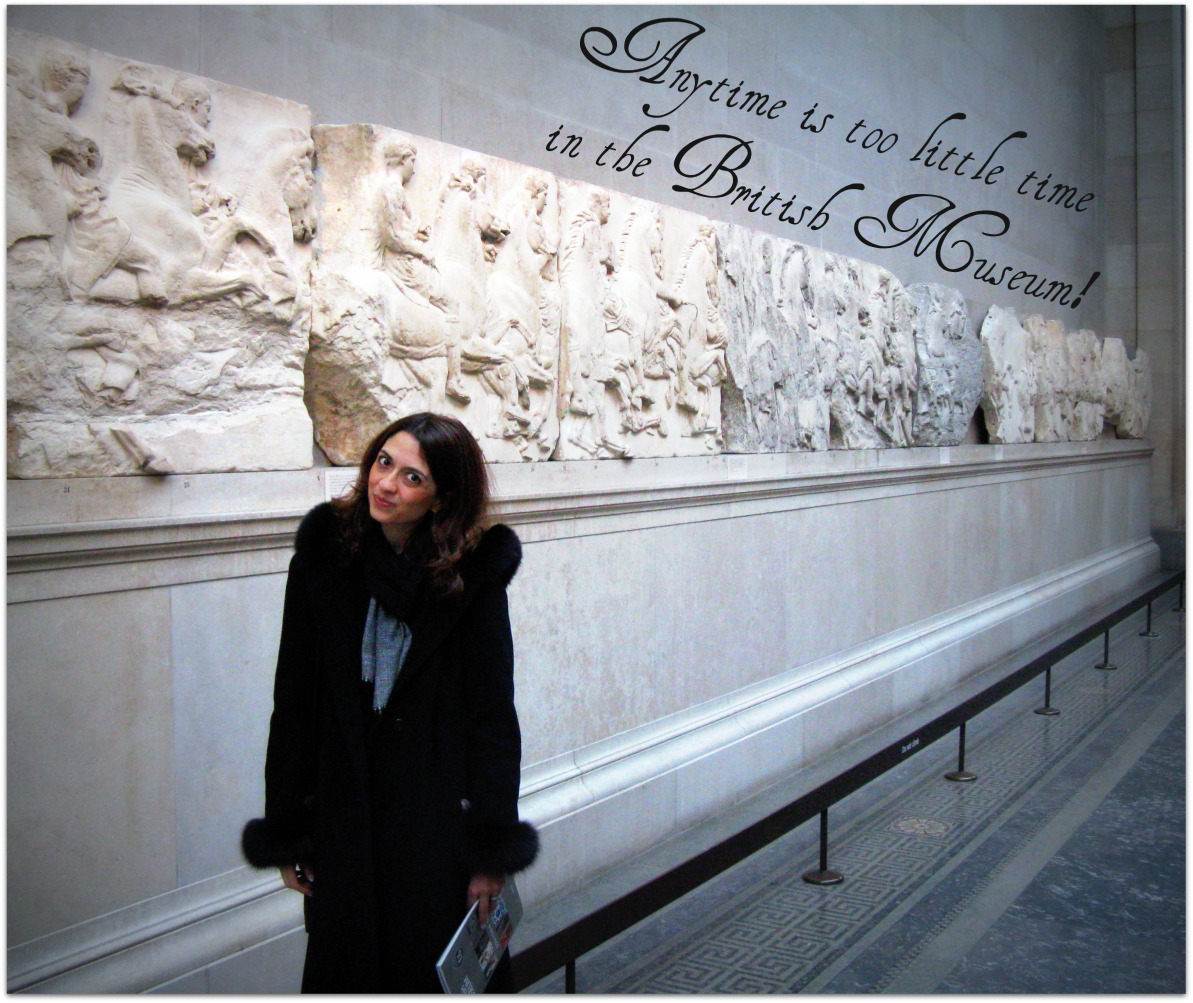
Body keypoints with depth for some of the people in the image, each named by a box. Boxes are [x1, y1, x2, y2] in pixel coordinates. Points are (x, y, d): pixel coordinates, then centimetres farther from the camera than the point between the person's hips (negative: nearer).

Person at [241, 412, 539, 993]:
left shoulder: (474, 571, -8)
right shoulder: (325, 553, -4)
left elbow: (493, 713, -6)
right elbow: (294, 700, 0)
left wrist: (491, 850, -7)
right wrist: (285, 832, 1)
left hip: (441, 810, -1)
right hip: (344, 815, 2)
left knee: (445, 971, 9)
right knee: (346, 968, 13)